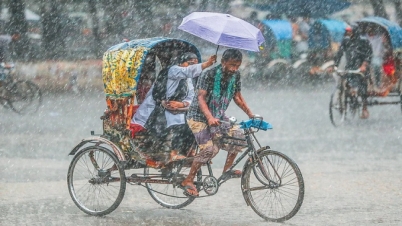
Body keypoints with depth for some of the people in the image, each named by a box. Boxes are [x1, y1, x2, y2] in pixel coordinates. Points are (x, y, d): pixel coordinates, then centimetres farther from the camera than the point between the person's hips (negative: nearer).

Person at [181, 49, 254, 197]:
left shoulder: (235, 76, -3)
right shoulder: (209, 75, -23)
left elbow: (237, 97, 9)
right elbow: (201, 98, -30)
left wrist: (251, 115, 0)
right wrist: (210, 118, -45)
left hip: (218, 116, 7)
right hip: (199, 117, -7)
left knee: (238, 135, -15)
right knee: (209, 149, -21)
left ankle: (227, 169, 1)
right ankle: (188, 181, -9)